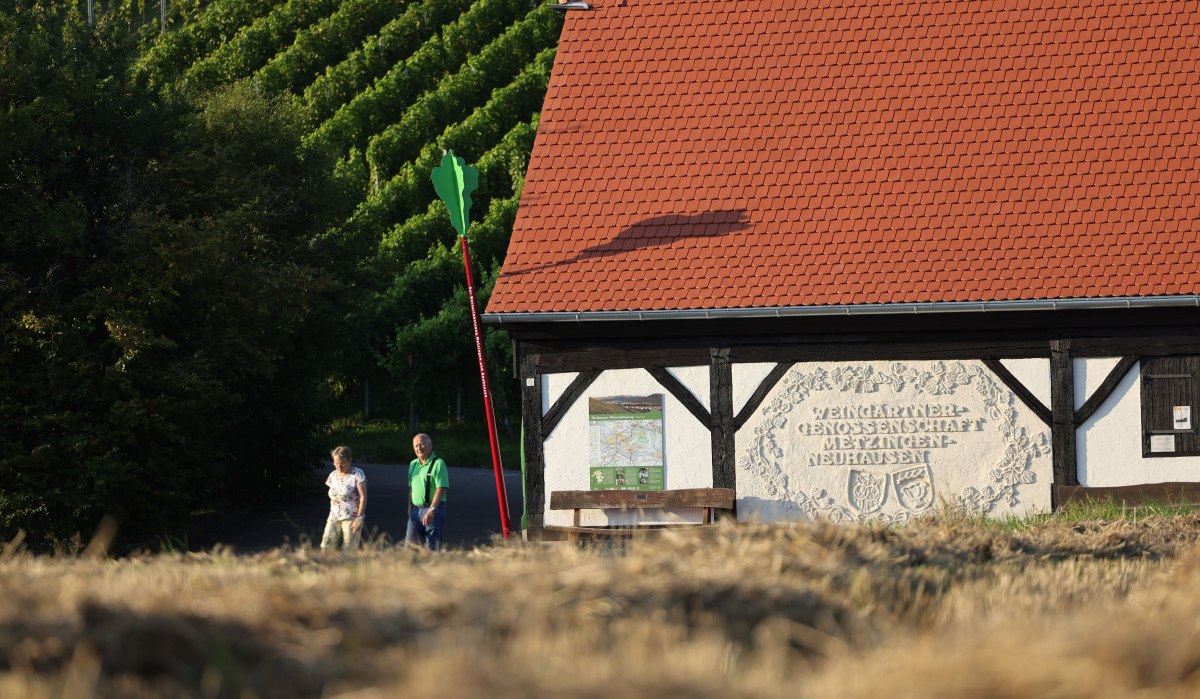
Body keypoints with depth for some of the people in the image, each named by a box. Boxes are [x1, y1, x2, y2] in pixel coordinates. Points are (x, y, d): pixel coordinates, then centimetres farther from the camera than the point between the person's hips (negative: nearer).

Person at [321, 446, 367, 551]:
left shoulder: (357, 474, -7)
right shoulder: (333, 475, 10)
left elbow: (363, 497, -10)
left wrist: (359, 517, -15)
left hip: (351, 518, -5)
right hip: (334, 517, 5)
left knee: (349, 549, -6)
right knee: (326, 546, -7)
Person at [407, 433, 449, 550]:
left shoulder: (438, 464, -8)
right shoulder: (413, 465, 16)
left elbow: (441, 489, -15)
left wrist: (431, 510, -21)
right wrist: (410, 509, 16)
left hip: (434, 510, -7)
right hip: (416, 509, 7)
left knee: (432, 547, -7)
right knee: (410, 542, 0)